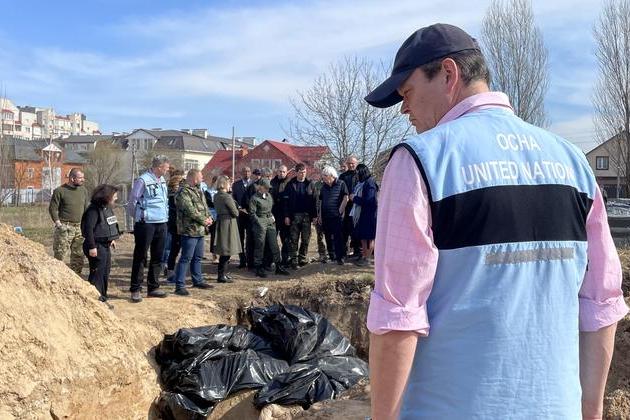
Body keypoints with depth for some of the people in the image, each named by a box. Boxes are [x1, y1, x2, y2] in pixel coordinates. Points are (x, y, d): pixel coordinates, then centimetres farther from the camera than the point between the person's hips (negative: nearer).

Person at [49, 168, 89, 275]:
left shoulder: (83, 190, 11)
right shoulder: (60, 191, -5)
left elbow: (87, 208, 17)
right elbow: (52, 209, -4)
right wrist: (58, 224, -12)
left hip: (80, 228, 5)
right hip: (65, 228, -5)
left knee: (78, 256, 8)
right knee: (60, 255, -5)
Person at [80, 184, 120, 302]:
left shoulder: (108, 208, 11)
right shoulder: (94, 209, -18)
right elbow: (88, 229, -22)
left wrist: (111, 239, 24)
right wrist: (92, 247, -23)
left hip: (106, 245, 10)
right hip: (97, 246, -10)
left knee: (106, 272, 16)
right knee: (97, 273, -6)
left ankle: (102, 297, 27)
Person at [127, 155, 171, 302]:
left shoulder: (162, 180, 11)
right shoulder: (143, 180, -13)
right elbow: (132, 201, -8)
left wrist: (165, 216, 15)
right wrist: (139, 217, 2)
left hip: (162, 224, 8)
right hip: (146, 224, -8)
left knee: (157, 257, 13)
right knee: (140, 257, -1)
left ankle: (153, 287, 23)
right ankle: (135, 290, 6)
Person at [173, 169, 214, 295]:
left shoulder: (198, 191, 17)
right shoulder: (184, 192, -15)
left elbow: (204, 206, 18)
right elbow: (190, 210, -22)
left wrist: (209, 217, -1)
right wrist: (203, 220, -15)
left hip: (200, 230, 10)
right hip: (189, 230, -10)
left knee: (198, 257, 19)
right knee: (186, 258, -8)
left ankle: (198, 280, 31)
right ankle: (180, 286, -5)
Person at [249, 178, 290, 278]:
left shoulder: (269, 195, 12)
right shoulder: (254, 198, -8)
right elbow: (252, 213, -10)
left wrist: (272, 217, 12)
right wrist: (259, 224, -15)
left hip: (270, 221, 6)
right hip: (260, 222, -6)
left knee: (274, 244, 5)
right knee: (259, 246, -1)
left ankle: (278, 267, 10)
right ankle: (259, 268, 6)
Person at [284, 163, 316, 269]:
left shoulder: (309, 184, 6)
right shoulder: (291, 184, 1)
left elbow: (313, 200, 5)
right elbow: (286, 201, 0)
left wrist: (314, 215, 0)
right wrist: (287, 216, -6)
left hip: (307, 215, 2)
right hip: (294, 215, -2)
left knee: (306, 239, 5)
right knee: (294, 240, 0)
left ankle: (302, 259, 15)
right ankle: (294, 260, 4)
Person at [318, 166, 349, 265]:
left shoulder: (341, 184, -3)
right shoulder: (324, 186, 13)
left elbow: (345, 199, -8)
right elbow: (321, 201, 15)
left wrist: (340, 211, -10)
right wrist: (320, 215, 10)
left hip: (336, 216, -6)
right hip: (325, 216, 6)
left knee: (338, 236, -6)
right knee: (328, 237, 11)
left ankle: (339, 257, -3)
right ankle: (331, 256, 23)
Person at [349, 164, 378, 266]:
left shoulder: (370, 183, -16)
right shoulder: (362, 183, 11)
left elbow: (368, 200, -22)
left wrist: (354, 198, -12)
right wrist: (354, 197, 3)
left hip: (369, 214, -9)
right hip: (361, 214, 9)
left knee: (369, 237, -1)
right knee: (362, 236, 13)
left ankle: (367, 258, 4)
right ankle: (363, 256, 22)